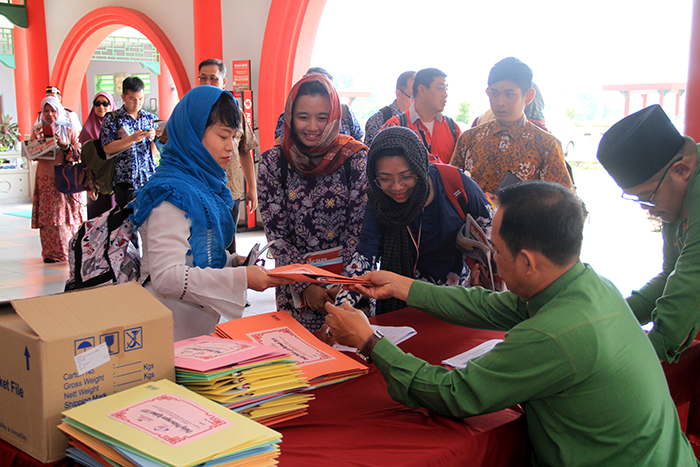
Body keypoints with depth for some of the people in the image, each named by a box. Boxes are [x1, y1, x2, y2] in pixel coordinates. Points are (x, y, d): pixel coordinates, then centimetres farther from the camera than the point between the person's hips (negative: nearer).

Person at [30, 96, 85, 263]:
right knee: (48, 216, -4)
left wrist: (64, 145, -14)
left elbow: (79, 154, 2)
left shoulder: (69, 130, 6)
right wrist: (37, 139, -10)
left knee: (69, 213, -3)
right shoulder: (37, 130, 10)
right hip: (46, 179, 1)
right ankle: (51, 253, 3)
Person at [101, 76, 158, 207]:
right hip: (125, 180, -2)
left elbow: (156, 151, 10)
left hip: (150, 177, 2)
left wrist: (153, 138, -11)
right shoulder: (112, 119, 2)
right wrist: (132, 139, -18)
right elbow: (107, 148, -9)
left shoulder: (151, 118, 12)